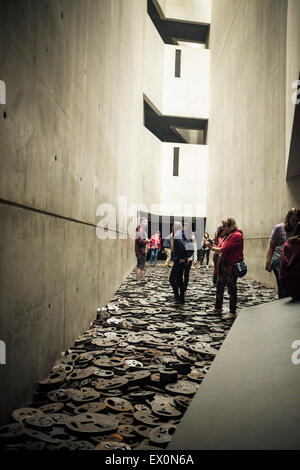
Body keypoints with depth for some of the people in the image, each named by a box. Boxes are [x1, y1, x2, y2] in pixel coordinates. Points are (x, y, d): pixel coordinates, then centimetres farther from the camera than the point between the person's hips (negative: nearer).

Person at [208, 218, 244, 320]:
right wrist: (213, 246, -3)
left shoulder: (236, 235, -16)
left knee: (231, 289, 1)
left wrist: (213, 248, -8)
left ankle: (232, 312, 11)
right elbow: (220, 248, 15)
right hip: (223, 266, 9)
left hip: (231, 267, -9)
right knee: (219, 287, 16)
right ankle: (218, 308, 30)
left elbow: (224, 249, -22)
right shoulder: (227, 235, 15)